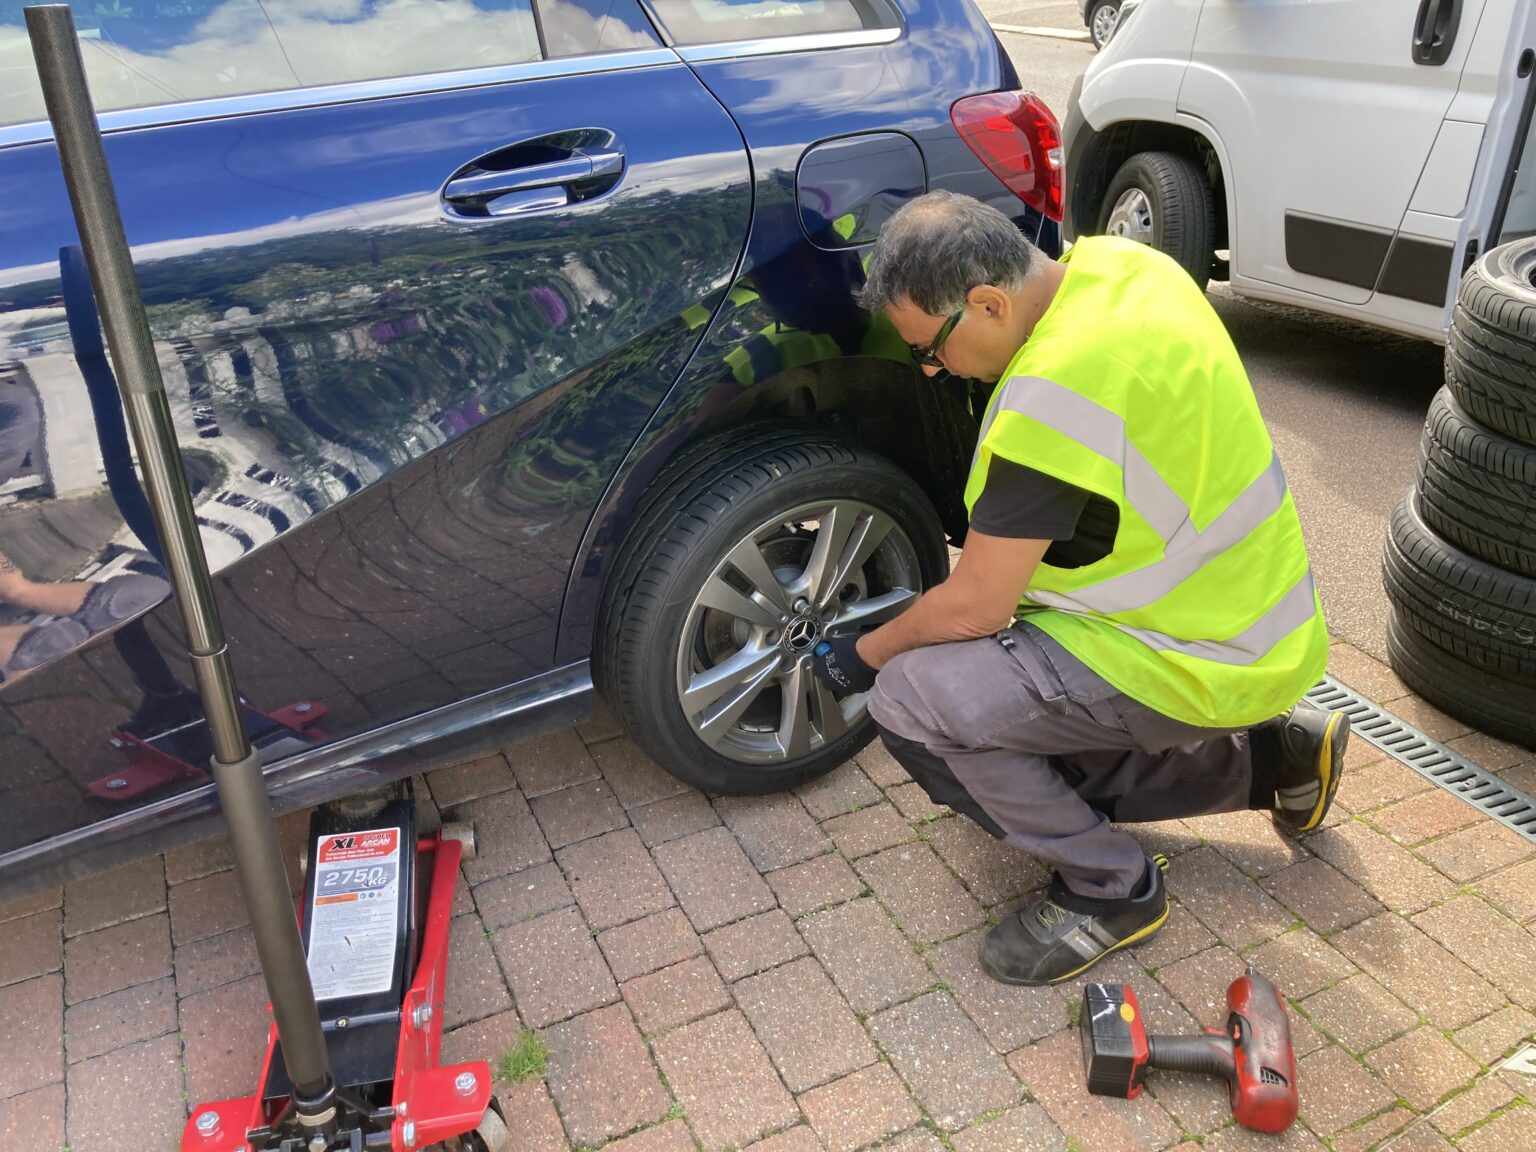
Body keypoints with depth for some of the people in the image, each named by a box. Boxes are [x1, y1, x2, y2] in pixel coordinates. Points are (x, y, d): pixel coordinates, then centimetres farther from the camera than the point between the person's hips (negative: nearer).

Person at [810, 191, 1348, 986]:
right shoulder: (1116, 263, -2)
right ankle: (1267, 756, 24)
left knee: (911, 699, -18)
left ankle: (1107, 888, 0)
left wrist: (865, 656, -3)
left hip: (1200, 659, -9)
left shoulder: (1057, 392, -30)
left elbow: (974, 608, -21)